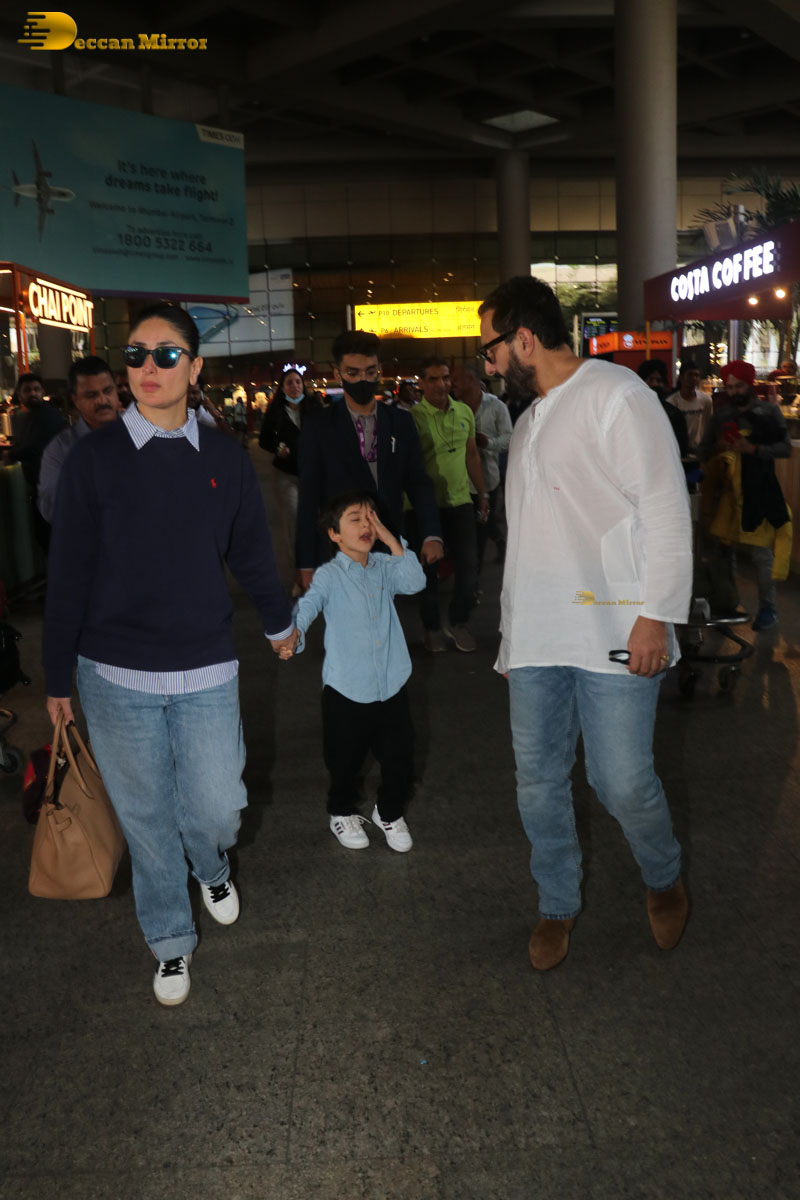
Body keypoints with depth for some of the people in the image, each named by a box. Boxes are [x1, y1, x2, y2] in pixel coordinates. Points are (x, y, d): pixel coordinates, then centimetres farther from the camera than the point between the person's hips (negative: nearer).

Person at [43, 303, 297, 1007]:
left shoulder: (225, 458, 0)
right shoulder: (95, 458, -5)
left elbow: (252, 552, 13)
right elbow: (68, 573, -2)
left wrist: (279, 621, 24)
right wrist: (58, 678, 1)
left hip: (206, 672, 1)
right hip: (116, 678, -1)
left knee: (215, 811, 2)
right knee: (146, 819, 10)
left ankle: (213, 867, 41)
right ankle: (171, 943, 34)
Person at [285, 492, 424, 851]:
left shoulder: (384, 567, 6)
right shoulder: (329, 576, -8)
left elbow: (415, 582, -10)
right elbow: (308, 605, -22)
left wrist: (391, 540, -14)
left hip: (391, 687, 4)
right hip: (346, 690, -3)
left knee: (400, 759, 11)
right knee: (346, 762, 12)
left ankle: (390, 812, 37)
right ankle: (342, 812, 40)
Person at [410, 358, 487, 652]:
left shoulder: (464, 412, 6)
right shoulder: (413, 417, -10)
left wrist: (483, 493, 16)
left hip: (460, 501, 4)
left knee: (469, 565, 4)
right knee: (428, 568, 9)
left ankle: (457, 622, 26)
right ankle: (431, 626, 26)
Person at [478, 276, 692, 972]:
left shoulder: (615, 393, -3)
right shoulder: (529, 420, 22)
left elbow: (666, 508, -9)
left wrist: (657, 615, -15)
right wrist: (510, 635, 18)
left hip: (613, 633, -7)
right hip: (537, 636, 7)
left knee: (624, 783, -4)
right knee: (538, 781, 8)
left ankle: (664, 881, 27)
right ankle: (558, 906, 28)